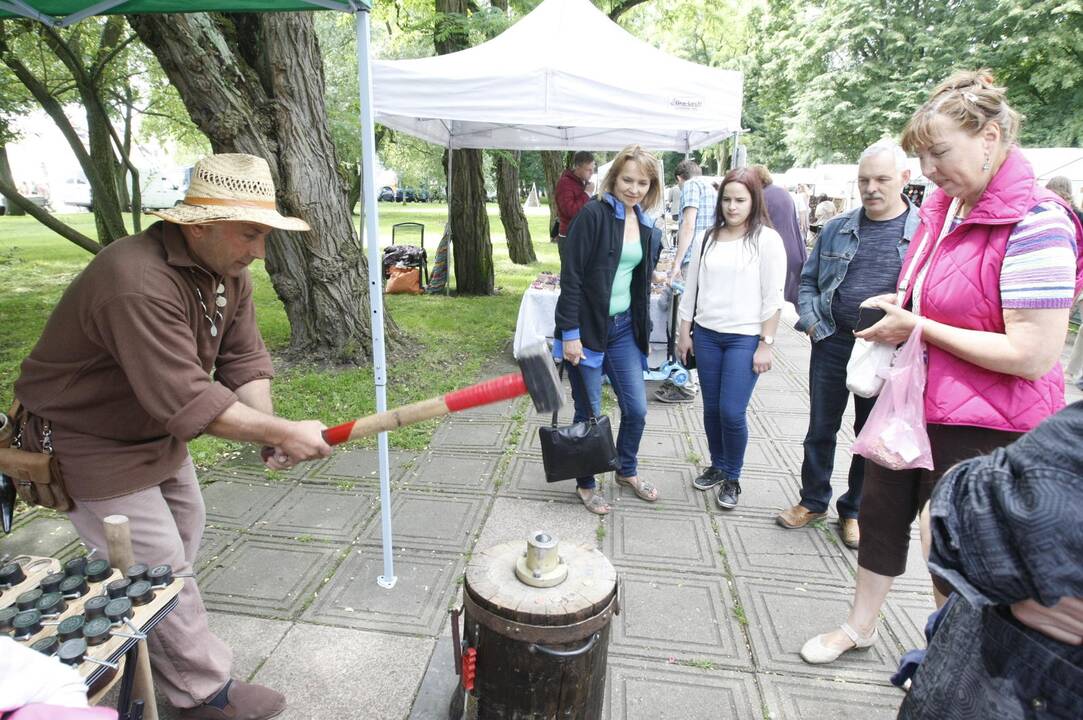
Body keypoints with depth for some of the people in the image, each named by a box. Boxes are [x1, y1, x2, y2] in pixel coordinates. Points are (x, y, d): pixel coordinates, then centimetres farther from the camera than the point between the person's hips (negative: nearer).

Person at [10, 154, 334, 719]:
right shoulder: (138, 281, -36)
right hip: (87, 442, -9)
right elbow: (187, 400, -39)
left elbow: (244, 360, -7)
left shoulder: (228, 272, -6)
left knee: (185, 528, 22)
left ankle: (141, 641, 46)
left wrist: (269, 428, -23)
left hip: (156, 430, 9)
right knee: (160, 565, -1)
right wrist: (283, 434, -35)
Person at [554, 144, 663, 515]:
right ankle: (586, 484, 27)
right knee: (589, 413, 5)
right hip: (587, 328, -6)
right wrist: (569, 333, -19)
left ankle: (627, 470, 37)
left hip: (624, 328, 6)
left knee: (637, 409, 11)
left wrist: (643, 331, 16)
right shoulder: (593, 214, -12)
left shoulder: (646, 227, 9)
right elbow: (570, 276, -15)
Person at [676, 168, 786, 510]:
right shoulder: (706, 239, 8)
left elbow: (773, 298, -6)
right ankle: (717, 466, 31)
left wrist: (765, 344, -9)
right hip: (706, 334, 4)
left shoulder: (767, 240, -5)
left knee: (732, 412, -6)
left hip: (745, 338, -4)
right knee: (712, 408, 11)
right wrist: (684, 333, 9)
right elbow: (692, 288, 11)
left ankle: (732, 477, 16)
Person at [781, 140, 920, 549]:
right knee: (821, 428, 11)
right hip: (832, 343, 2)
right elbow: (808, 279, 11)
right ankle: (813, 501, 30)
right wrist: (810, 319, -4)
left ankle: (854, 510, 31)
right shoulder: (836, 229, 5)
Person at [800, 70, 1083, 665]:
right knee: (880, 514, 19)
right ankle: (859, 627, 41)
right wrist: (898, 306, 0)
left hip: (983, 427, -8)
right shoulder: (940, 207, 5)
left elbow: (1033, 356, -26)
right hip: (912, 402, 8)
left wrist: (920, 328, -22)